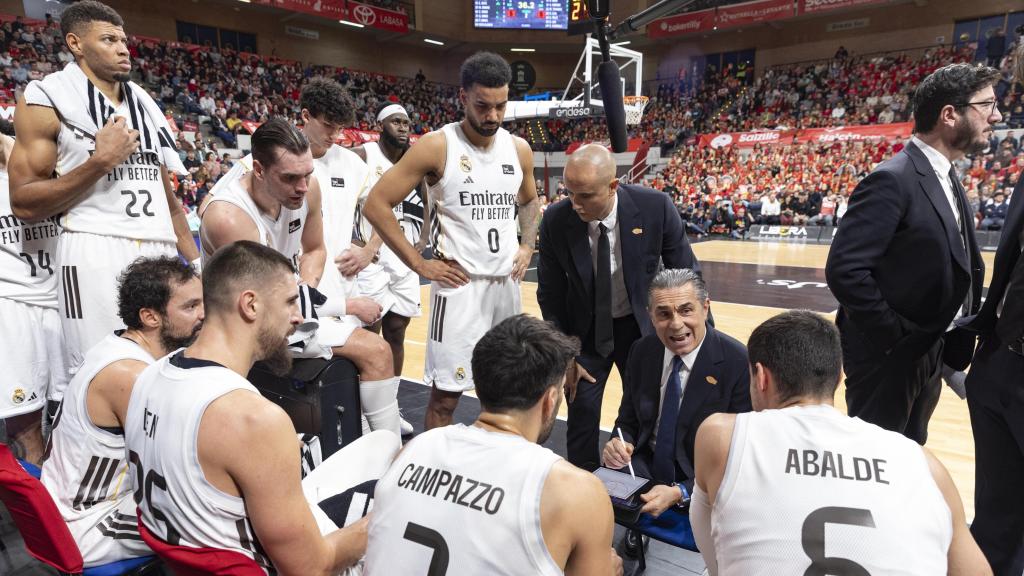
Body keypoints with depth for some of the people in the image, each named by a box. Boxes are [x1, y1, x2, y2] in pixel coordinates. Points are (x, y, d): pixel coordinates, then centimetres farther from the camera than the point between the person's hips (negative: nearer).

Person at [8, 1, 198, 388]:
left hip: (162, 251, 6)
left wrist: (197, 262, 14)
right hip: (96, 250, -5)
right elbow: (24, 205, -5)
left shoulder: (142, 103, 18)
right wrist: (100, 161, -14)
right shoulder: (45, 100, 0)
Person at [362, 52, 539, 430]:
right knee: (445, 395, 0)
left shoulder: (519, 149, 5)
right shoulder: (436, 146, -11)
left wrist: (527, 246, 8)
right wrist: (419, 264, -12)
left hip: (507, 282, 6)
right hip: (459, 285, -5)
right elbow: (376, 204, -11)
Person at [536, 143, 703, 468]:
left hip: (642, 325, 0)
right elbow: (550, 293, -7)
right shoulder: (556, 220, -20)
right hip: (585, 329, 0)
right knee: (582, 414, 0)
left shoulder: (655, 207, -23)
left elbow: (687, 275, -9)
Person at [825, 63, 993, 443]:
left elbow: (957, 265, 17)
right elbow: (844, 270, -27)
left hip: (931, 353, 9)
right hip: (888, 356, -9)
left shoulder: (945, 177, 9)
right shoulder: (893, 180, -20)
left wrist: (957, 343, 7)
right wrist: (895, 336, -18)